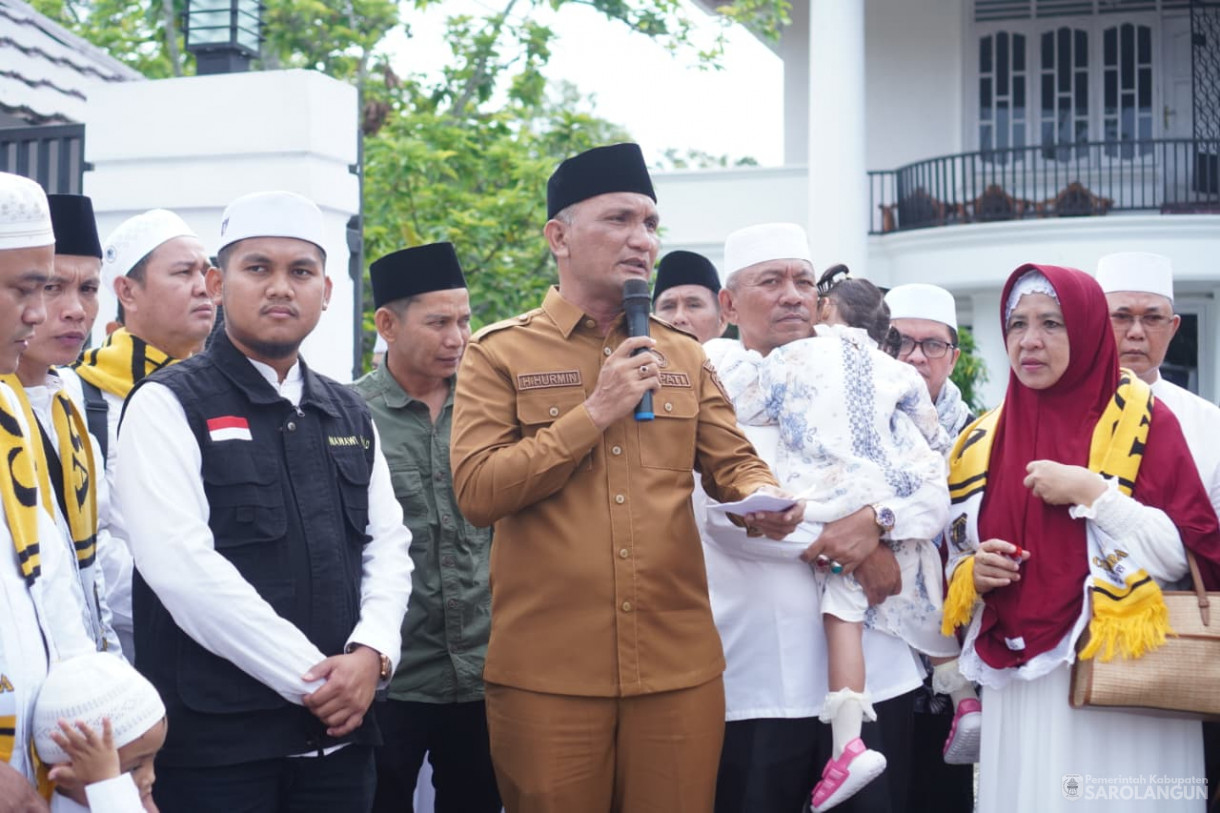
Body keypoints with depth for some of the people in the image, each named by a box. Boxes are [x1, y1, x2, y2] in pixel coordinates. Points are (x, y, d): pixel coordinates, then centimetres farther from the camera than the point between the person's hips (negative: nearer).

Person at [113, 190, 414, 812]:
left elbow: (388, 544, 11)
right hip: (214, 740, -5)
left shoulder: (349, 416, 13)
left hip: (338, 729, 5)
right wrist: (312, 678, -15)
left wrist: (371, 653, -9)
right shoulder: (168, 405, -6)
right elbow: (183, 567, -16)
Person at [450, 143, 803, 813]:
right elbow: (476, 491, -9)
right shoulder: (499, 353, 1)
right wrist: (596, 412, -12)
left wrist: (763, 499, -11)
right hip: (547, 675, -3)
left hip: (680, 669, 3)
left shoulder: (683, 355, 13)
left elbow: (732, 464, 12)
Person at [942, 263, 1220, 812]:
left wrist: (1093, 493, -17)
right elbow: (958, 567, 18)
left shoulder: (1140, 420, -3)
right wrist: (973, 573, -4)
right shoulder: (981, 443, 10)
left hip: (1124, 687, -4)